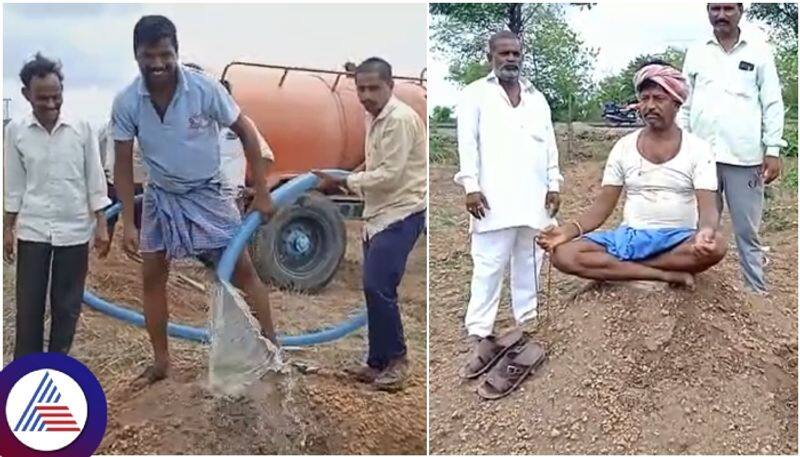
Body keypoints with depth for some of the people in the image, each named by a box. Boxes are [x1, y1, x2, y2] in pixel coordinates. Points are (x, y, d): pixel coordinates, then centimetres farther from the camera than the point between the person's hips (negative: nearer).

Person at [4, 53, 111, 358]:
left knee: (67, 306, 8)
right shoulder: (15, 131, -1)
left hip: (74, 229, 0)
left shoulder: (82, 128, -4)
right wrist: (8, 228, 7)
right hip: (32, 230, 1)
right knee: (28, 306, 5)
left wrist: (101, 225, -2)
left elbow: (94, 179, 0)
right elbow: (14, 185, 6)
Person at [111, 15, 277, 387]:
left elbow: (246, 134, -11)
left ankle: (271, 345, 8)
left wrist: (261, 193, -11)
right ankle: (161, 361, 20)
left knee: (242, 269, -4)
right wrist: (128, 223, -12)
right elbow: (123, 165, -7)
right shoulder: (126, 102, -16)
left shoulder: (204, 88, -22)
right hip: (161, 196, 3)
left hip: (207, 193, -2)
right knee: (152, 277, 5)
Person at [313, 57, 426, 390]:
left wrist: (343, 182, -14)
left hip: (400, 215, -10)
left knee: (378, 287, -15)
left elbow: (390, 175, -22)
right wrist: (344, 181, 13)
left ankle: (395, 359, 0)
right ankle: (379, 362, 17)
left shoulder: (399, 119, -17)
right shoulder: (375, 117, 13)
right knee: (375, 288, 9)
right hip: (379, 214, 10)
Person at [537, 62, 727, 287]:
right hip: (630, 236, 2)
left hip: (677, 239, -1)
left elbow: (708, 208, -12)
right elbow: (603, 205, 2)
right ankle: (666, 274, -24)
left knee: (715, 245, -36)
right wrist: (570, 229, -19)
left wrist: (706, 232, -38)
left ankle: (617, 266, -23)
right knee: (564, 254, -24)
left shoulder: (697, 148, -2)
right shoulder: (624, 147, 5)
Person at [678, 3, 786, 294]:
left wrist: (773, 151, -4)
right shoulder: (695, 53, 10)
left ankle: (758, 293, 10)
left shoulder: (758, 51, 6)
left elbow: (772, 104, 3)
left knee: (747, 232, 3)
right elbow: (685, 105, 11)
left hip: (745, 157, -2)